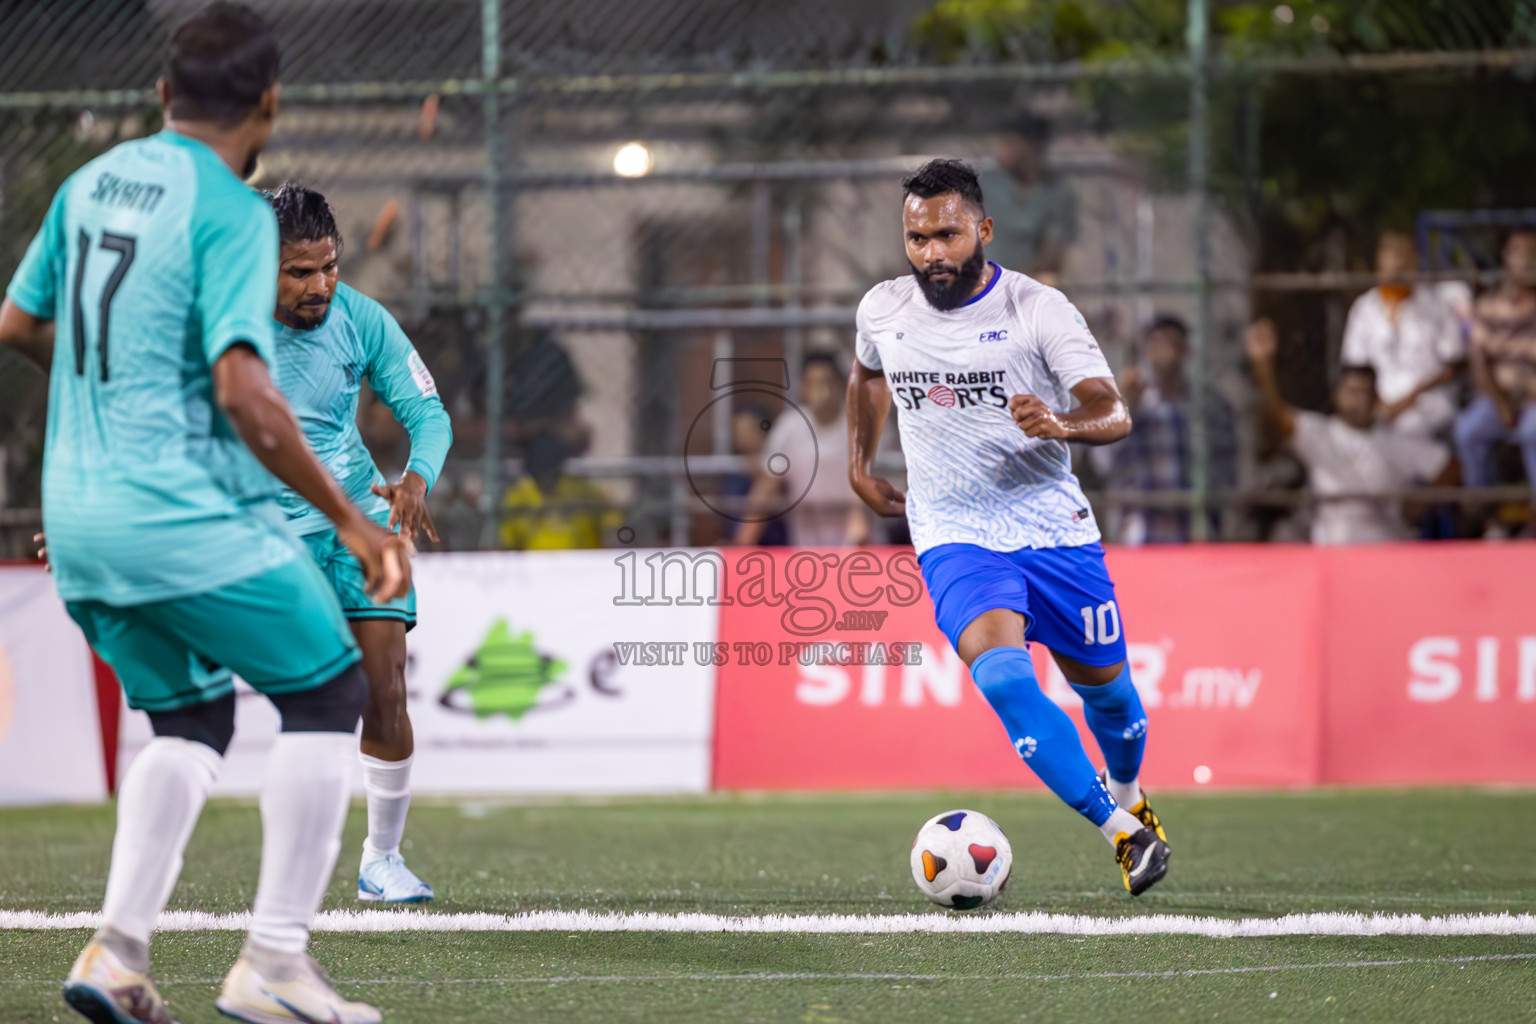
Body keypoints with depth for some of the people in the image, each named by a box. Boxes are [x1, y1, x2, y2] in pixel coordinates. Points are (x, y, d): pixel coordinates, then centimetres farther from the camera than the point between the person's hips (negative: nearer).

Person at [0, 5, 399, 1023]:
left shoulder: (90, 183, 10)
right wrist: (349, 519, -15)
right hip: (188, 519, -7)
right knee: (329, 693, 6)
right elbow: (242, 389, -21)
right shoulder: (232, 211, -12)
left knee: (191, 718, 21)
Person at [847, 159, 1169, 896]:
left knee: (1104, 687, 11)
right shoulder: (882, 311, -1)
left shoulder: (1038, 309, -11)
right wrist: (860, 466, 20)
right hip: (955, 537, 0)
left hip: (1053, 525, 0)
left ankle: (1128, 794, 46)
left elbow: (1114, 415, -15)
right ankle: (1122, 832, -23)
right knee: (1000, 671, -26)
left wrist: (1061, 425, -36)